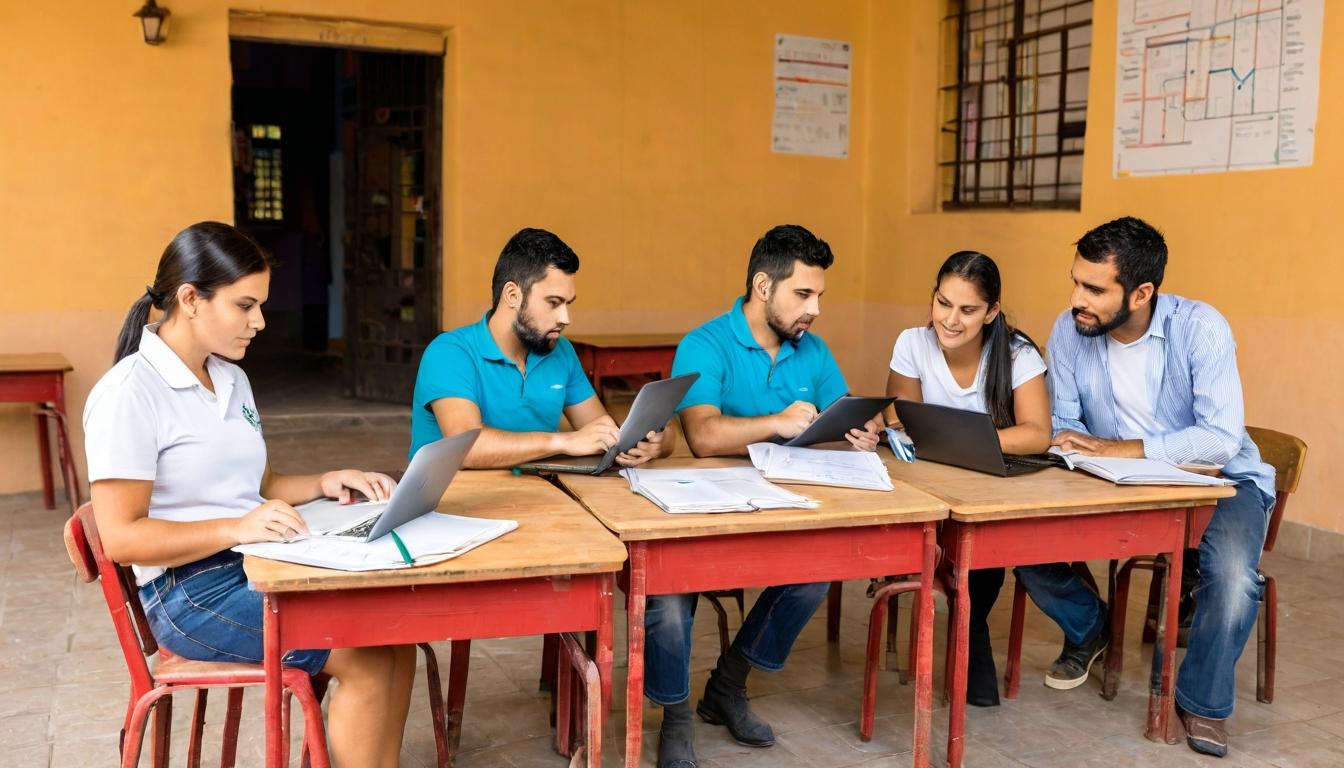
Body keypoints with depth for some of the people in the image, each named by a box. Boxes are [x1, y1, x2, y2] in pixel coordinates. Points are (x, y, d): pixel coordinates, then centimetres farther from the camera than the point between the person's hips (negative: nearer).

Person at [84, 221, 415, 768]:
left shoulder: (231, 379, 12)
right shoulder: (129, 393, -15)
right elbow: (121, 538, -18)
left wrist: (324, 483, 0)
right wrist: (234, 529, -30)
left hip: (258, 565, 8)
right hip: (189, 589, -7)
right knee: (369, 658, -19)